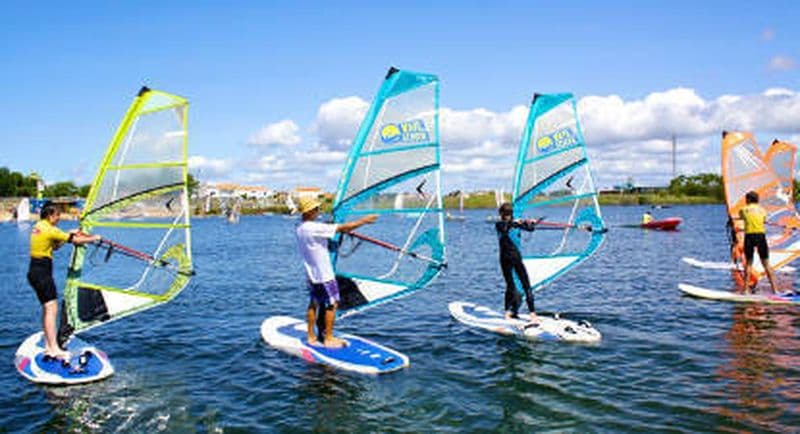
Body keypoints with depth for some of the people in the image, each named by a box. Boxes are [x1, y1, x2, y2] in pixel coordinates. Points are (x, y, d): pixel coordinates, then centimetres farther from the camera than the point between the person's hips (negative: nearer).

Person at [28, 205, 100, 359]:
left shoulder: (38, 226, 13)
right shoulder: (50, 229, -15)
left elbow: (55, 246, 22)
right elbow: (76, 240, -12)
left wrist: (69, 235, 14)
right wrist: (93, 238, 3)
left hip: (34, 271, 10)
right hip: (42, 272, -10)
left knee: (47, 308, 14)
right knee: (51, 309, -12)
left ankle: (48, 346, 18)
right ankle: (54, 349, -15)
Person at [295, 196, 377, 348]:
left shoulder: (300, 229, 3)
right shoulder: (314, 228, -23)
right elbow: (343, 228, -20)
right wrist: (363, 220, -11)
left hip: (311, 274, 8)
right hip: (324, 275, -8)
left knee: (313, 304, 15)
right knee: (331, 305, 3)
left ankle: (311, 337, 22)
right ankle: (328, 339, 9)